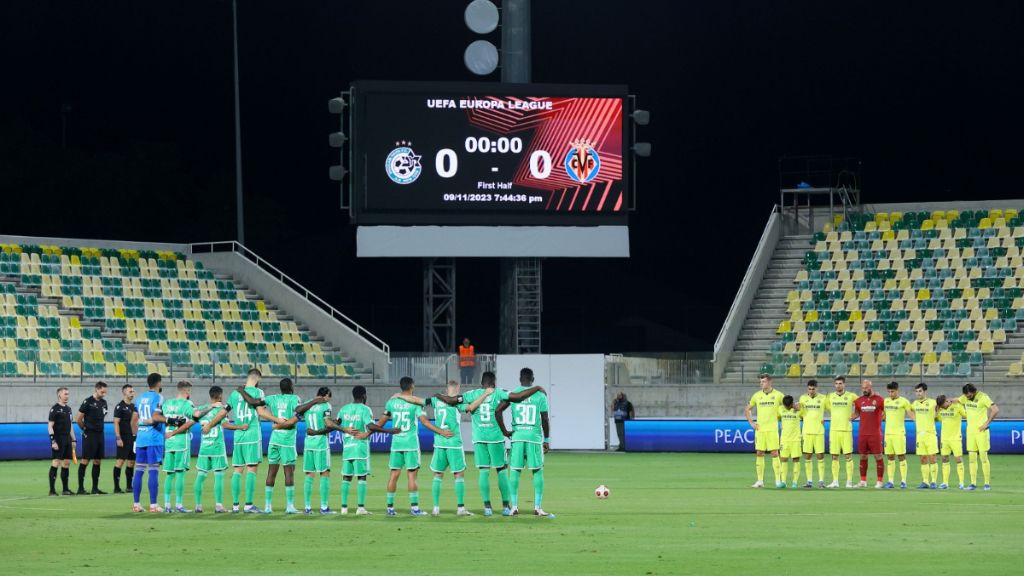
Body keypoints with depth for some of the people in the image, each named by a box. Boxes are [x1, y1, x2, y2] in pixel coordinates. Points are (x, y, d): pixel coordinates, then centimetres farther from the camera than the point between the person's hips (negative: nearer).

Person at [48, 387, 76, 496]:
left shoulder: (68, 409, 16)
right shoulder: (55, 409, -8)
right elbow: (50, 426, -11)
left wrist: (73, 440, 18)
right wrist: (53, 441, -18)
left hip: (67, 440, 8)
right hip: (58, 440, -8)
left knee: (66, 463, 8)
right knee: (55, 463, -10)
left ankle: (65, 489, 14)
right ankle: (52, 490, -9)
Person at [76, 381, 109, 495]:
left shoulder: (103, 402, 12)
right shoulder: (88, 402, -10)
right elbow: (79, 419, -8)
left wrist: (99, 428, 13)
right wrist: (85, 429, 2)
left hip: (100, 434, 7)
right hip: (89, 435, -7)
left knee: (97, 461, 8)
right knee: (85, 460, -7)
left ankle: (95, 488, 13)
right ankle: (81, 488, -5)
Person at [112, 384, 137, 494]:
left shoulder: (133, 407, 15)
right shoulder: (120, 407, -8)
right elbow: (116, 423, -12)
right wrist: (118, 438, -19)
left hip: (133, 437, 8)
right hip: (124, 438, -8)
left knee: (131, 462, 8)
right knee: (120, 460, -9)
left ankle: (129, 486, 15)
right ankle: (116, 487, -8)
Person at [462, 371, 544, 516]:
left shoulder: (472, 395, 5)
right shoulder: (498, 393, -2)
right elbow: (519, 396, -9)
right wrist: (537, 388, 2)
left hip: (479, 438, 2)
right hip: (496, 437, -2)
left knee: (484, 472, 4)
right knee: (502, 471, 6)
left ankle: (487, 507, 0)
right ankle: (505, 506, 6)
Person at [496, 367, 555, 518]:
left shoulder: (513, 394, 3)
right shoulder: (540, 395, 1)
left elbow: (497, 411, -5)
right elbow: (545, 419, 0)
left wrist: (505, 431, 5)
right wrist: (547, 440, 9)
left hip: (517, 436, 1)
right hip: (535, 437, -1)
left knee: (515, 471, 6)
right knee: (537, 471, 6)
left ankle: (514, 506, 4)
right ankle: (538, 507, 2)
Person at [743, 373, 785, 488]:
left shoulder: (778, 395, 0)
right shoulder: (757, 395, 7)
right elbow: (746, 409, 17)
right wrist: (751, 423, 7)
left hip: (772, 429, -3)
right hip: (759, 429, 3)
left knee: (774, 454, -5)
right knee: (759, 454, 2)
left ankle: (779, 480, 0)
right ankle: (760, 481, 6)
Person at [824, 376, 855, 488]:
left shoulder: (851, 396, 1)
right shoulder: (829, 397, 7)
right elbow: (826, 407, 18)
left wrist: (854, 415, 0)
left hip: (846, 429, -3)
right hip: (833, 429, 3)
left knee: (848, 456, -4)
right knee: (834, 457, 3)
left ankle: (849, 481, -1)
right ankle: (835, 481, 8)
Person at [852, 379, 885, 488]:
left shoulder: (879, 399, -3)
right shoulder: (859, 400, 8)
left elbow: (885, 413, 4)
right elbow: (856, 414, 19)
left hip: (875, 433, -4)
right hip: (862, 434, 4)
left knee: (878, 457, -2)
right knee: (863, 457, 7)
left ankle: (879, 481, 3)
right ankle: (863, 481, 13)